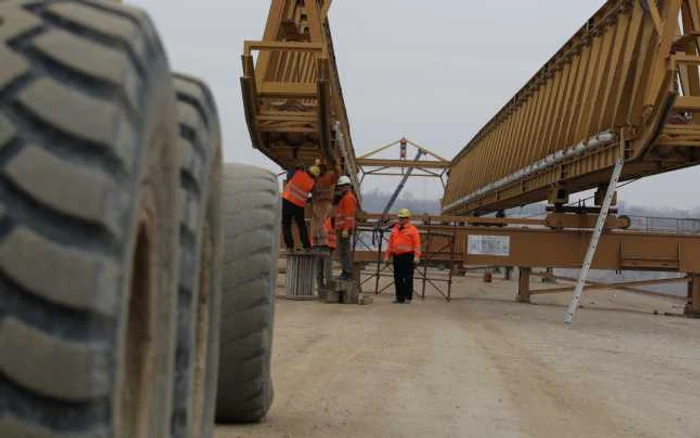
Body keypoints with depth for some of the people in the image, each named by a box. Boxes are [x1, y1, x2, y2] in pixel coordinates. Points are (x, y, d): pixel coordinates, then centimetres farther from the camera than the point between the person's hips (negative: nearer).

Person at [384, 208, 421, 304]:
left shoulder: (412, 230, -2)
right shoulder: (395, 229, 16)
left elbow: (417, 244, -8)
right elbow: (390, 244, 19)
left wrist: (416, 257, -17)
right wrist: (387, 256, 15)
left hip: (408, 256, -6)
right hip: (396, 256, 6)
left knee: (408, 277, -4)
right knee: (397, 277, 7)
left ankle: (408, 297, 0)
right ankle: (399, 297, 14)